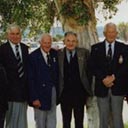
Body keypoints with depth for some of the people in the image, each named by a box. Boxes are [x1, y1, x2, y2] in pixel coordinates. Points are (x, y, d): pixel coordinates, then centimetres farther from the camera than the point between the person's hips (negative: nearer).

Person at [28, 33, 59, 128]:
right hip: (40, 94, -4)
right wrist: (34, 97, -14)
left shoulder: (55, 54, 4)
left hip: (53, 92, 4)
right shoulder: (33, 56, -8)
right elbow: (30, 79, -9)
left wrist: (58, 91, 1)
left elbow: (58, 73, 8)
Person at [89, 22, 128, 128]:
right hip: (102, 88, 1)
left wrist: (113, 77, -16)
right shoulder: (96, 48, 6)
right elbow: (92, 66, -2)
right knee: (103, 119, 7)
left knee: (117, 118, 0)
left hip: (118, 88, -1)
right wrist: (104, 79, -14)